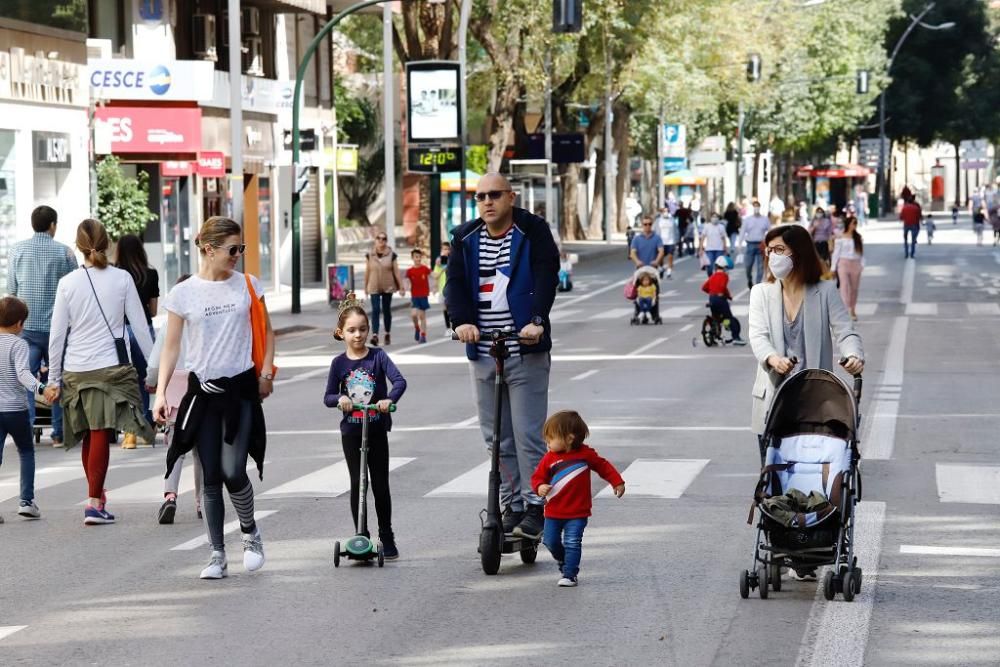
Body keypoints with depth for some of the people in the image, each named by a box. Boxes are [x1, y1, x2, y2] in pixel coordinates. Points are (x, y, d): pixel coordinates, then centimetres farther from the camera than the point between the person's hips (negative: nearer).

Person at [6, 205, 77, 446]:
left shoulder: (16, 251, 1)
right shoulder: (64, 252, -4)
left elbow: (11, 289, 5)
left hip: (26, 325, 1)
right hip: (57, 325, -1)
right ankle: (59, 433, 12)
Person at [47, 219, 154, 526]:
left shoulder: (67, 283, 1)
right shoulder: (122, 279, -1)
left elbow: (57, 335, 3)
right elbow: (140, 326, 1)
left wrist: (54, 379, 10)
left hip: (75, 370, 2)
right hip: (110, 366, -2)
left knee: (89, 437, 15)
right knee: (101, 435, -4)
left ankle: (97, 494, 27)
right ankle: (94, 503, -9)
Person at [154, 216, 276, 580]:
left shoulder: (248, 285, 2)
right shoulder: (183, 293, -2)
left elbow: (266, 332, 13)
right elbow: (171, 346, 1)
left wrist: (266, 373, 3)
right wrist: (160, 392, -8)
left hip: (241, 388, 0)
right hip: (203, 390, 0)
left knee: (232, 472, -11)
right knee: (211, 478, 3)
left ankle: (250, 531, 17)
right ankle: (217, 554, 12)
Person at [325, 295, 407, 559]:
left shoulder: (378, 356, -4)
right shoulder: (339, 363, -1)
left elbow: (399, 381, -15)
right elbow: (328, 396, 3)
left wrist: (389, 399, -34)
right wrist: (340, 399, -19)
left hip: (377, 429, -1)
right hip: (351, 431, 1)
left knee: (380, 485, 5)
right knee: (356, 483, 0)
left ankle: (387, 537, 16)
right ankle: (361, 538, 7)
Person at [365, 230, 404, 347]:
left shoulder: (392, 255, -1)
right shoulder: (369, 256, 2)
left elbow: (396, 272, -1)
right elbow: (367, 272, 7)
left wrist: (401, 287, -4)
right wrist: (365, 287, 11)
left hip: (388, 287, 0)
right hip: (374, 288, 0)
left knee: (386, 310, 7)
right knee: (375, 310, -12)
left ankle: (388, 334, 20)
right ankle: (375, 335, -20)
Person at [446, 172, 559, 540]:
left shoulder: (533, 232, -1)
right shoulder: (465, 238, 11)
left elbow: (546, 277, -13)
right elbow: (455, 283, 1)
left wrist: (537, 320, -28)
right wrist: (462, 320, -18)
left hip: (526, 352, -5)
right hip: (483, 354, 5)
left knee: (528, 434, -7)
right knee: (497, 437, 8)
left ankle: (535, 505, 0)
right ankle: (512, 505, 16)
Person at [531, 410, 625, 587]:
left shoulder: (585, 454, -6)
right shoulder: (549, 458, -4)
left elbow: (603, 466, 8)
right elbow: (538, 477, 1)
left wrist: (617, 482, 8)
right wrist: (540, 487, -21)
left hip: (577, 513, -3)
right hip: (553, 512, 3)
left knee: (572, 544, -8)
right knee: (551, 541, 9)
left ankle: (569, 575, -2)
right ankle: (563, 562, 36)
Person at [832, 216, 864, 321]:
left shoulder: (858, 238, 8)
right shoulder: (841, 238, -2)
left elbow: (861, 252, 10)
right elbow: (836, 253, 0)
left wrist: (862, 264, -1)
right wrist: (834, 268, -1)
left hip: (855, 265, 3)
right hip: (844, 264, -3)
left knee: (854, 288, 8)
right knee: (845, 287, -12)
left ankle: (853, 311, 18)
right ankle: (847, 310, -18)